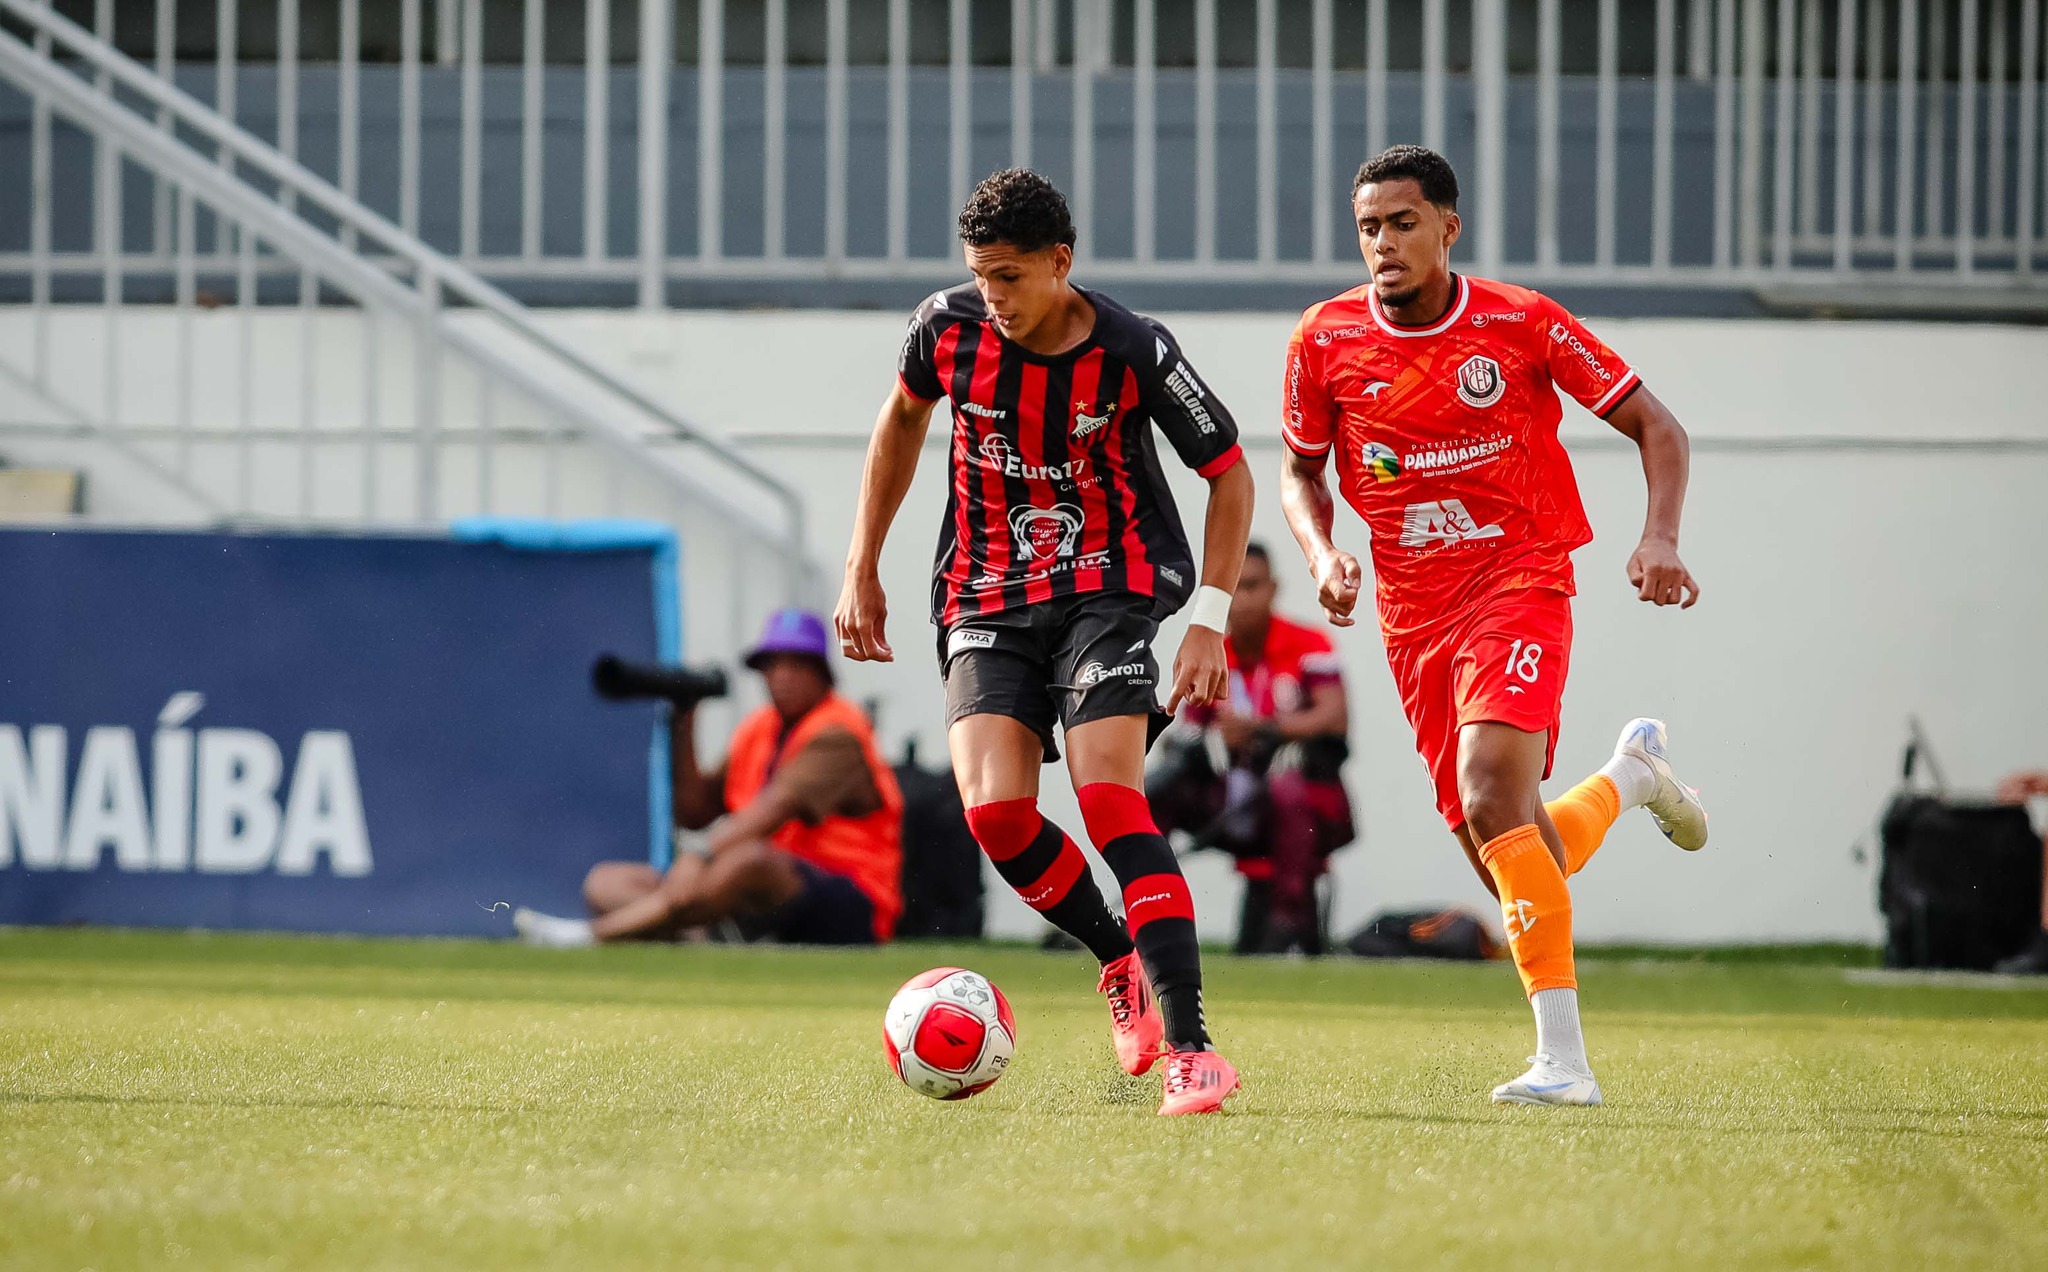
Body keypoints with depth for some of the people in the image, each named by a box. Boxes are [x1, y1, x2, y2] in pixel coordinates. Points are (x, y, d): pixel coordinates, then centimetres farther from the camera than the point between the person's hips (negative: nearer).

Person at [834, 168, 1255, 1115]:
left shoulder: (1135, 354, -15)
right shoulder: (949, 327, -6)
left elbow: (1229, 473, -3)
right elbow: (902, 416, 16)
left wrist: (1210, 621, -10)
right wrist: (862, 568, 15)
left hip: (1105, 586, -3)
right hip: (986, 602, 3)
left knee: (1110, 802, -22)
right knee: (996, 815, -16)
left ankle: (1190, 1047, -23)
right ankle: (1122, 960, 12)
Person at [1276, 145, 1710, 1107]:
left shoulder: (1523, 323, -7)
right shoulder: (1326, 341, -1)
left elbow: (1655, 427, 1)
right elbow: (1300, 468, 14)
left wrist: (1660, 539, -15)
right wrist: (1320, 553, -6)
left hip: (1520, 585, -4)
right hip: (1414, 619, 4)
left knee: (1491, 792, -29)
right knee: (1514, 869, 5)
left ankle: (1564, 1058, -26)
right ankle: (1629, 775, 39)